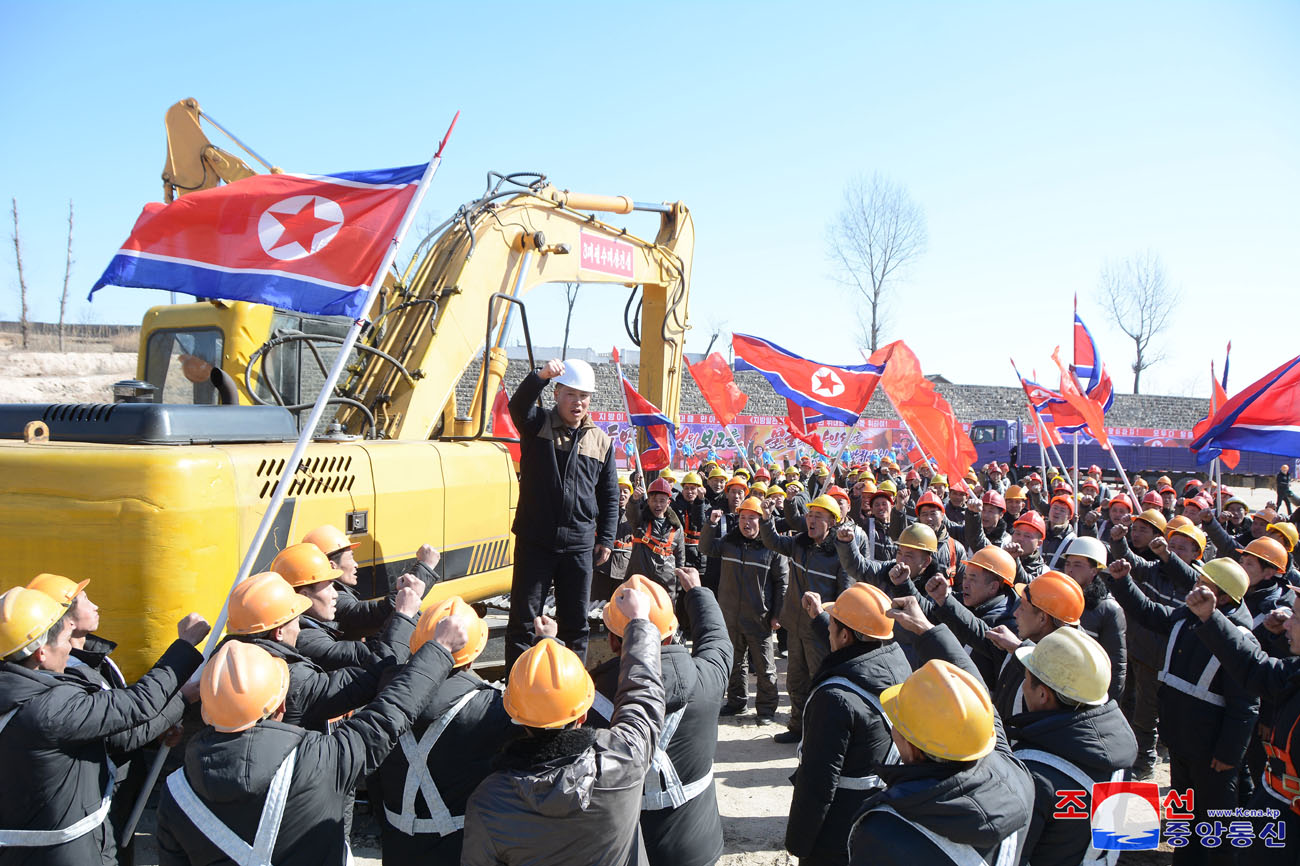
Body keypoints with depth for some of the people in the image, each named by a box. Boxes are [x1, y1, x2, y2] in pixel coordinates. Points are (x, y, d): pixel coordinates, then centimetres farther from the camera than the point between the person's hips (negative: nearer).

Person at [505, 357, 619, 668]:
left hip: (579, 544, 3)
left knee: (576, 622, 11)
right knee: (523, 618, 3)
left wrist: (606, 539, 7)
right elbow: (518, 406, -23)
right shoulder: (537, 425, 2)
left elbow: (610, 496, 13)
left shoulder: (602, 441, 10)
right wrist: (540, 377, -41)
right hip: (534, 540, -2)